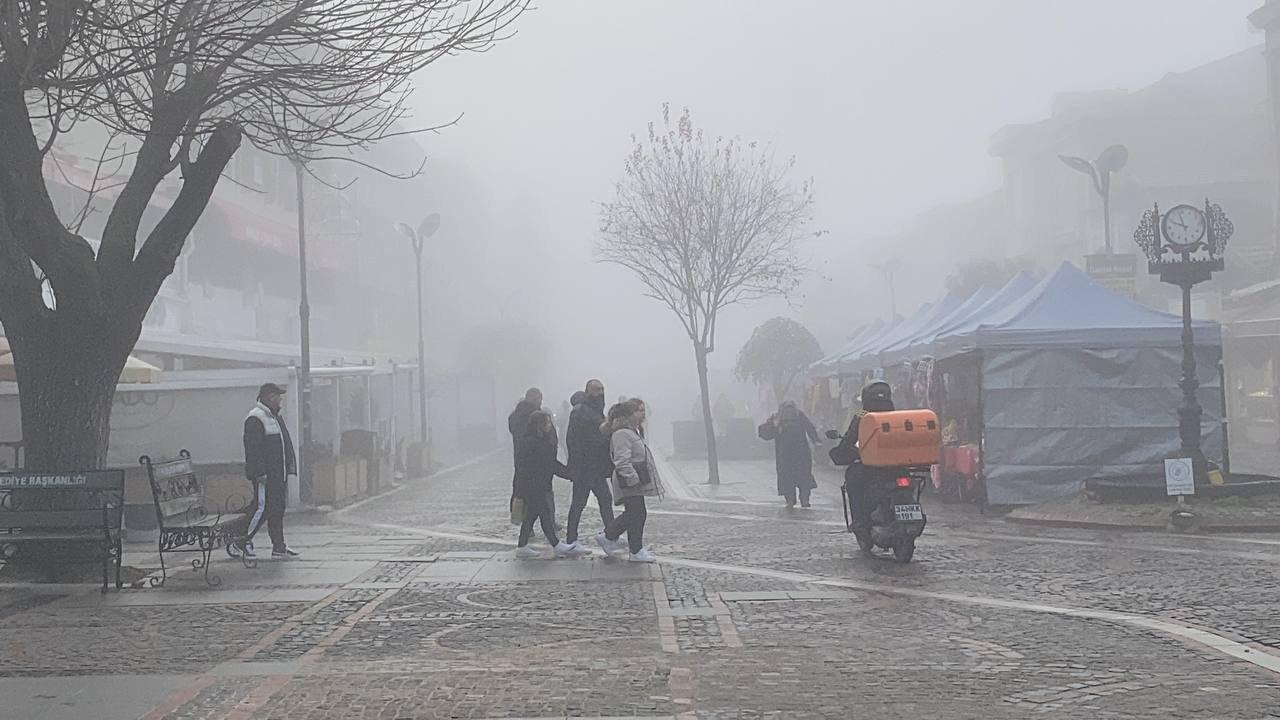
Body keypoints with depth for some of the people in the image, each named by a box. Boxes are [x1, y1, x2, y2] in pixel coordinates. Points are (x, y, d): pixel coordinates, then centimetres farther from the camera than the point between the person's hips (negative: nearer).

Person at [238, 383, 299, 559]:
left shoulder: (276, 417, 18)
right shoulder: (255, 419, -13)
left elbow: (286, 444, 23)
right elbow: (252, 449, -19)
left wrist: (290, 469, 19)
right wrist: (260, 473, -23)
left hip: (278, 474, 10)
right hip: (264, 475, -10)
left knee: (278, 509, 9)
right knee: (262, 507, -8)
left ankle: (279, 546, 12)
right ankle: (245, 541, 4)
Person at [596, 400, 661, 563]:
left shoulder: (631, 431, 16)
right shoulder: (622, 434, -19)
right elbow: (622, 461, -25)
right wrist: (633, 479, -26)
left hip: (635, 481, 11)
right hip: (629, 483, -11)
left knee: (632, 513, 16)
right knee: (637, 514, -3)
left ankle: (607, 536, 28)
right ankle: (637, 552, 6)